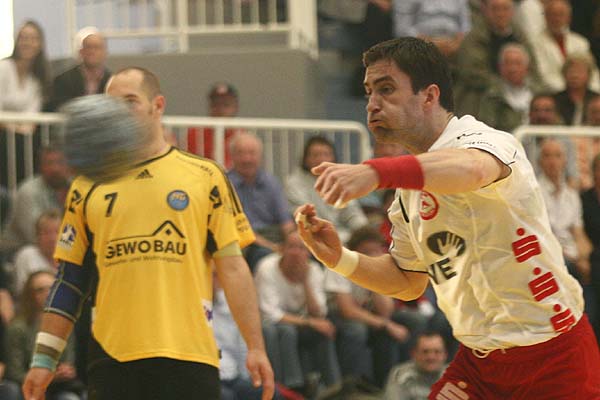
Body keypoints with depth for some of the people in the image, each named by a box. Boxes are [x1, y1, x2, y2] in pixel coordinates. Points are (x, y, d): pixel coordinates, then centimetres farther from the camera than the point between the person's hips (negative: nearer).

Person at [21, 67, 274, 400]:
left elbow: (232, 267, 5)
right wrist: (44, 359, 7)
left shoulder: (205, 177, 7)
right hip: (112, 357, 1)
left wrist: (255, 347, -2)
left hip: (189, 357, -1)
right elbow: (68, 279, 13)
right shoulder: (87, 187, 12)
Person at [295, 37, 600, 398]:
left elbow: (472, 169, -42)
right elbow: (409, 281, 20)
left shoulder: (481, 139, -16)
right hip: (478, 358, 7)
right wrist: (339, 258, 1)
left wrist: (374, 173, -58)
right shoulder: (408, 193, 10)